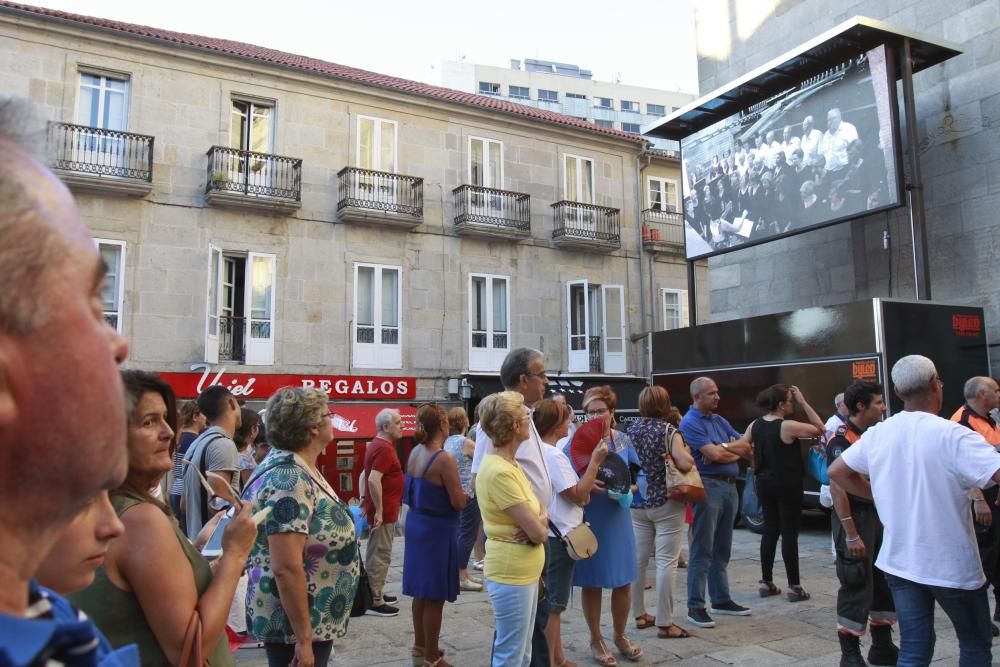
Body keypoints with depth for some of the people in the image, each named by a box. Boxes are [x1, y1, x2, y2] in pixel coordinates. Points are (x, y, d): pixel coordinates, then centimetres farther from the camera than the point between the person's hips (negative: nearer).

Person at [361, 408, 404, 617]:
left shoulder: (379, 444, 12)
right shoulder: (384, 448, -20)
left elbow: (369, 476, 22)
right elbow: (374, 480, -29)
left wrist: (369, 503, 25)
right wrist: (379, 510, -26)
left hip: (383, 509, 10)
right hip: (384, 511, -10)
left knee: (376, 554, 18)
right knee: (380, 555, -4)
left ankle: (375, 593, 29)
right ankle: (374, 602, 3)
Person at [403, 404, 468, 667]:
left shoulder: (414, 453, 2)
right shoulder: (444, 459, -21)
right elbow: (458, 503, -19)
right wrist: (466, 494, 1)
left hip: (416, 523, 8)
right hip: (437, 529, -8)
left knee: (421, 591, 20)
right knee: (434, 596, 5)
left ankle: (420, 645, 35)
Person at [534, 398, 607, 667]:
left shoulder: (542, 452, 9)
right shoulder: (553, 455, -21)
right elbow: (578, 495, -18)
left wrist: (587, 479, 6)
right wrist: (595, 461, -15)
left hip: (552, 535, 10)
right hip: (559, 537, -10)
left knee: (553, 602, 19)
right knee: (553, 604, 1)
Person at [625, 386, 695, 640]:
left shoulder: (630, 429, 5)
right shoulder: (668, 430, -11)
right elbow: (685, 464, -21)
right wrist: (685, 454, 0)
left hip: (637, 503, 6)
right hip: (666, 503, -6)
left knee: (639, 559, 12)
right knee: (666, 562, -2)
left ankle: (639, 614, 22)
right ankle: (664, 623, 1)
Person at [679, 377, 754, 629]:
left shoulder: (719, 420, 15)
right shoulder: (690, 423, -9)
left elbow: (747, 447, 8)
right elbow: (714, 455, -18)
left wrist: (721, 449, -9)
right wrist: (736, 448, 1)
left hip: (730, 487, 8)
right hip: (708, 487, -8)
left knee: (722, 550, 15)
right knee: (702, 551, -4)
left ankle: (721, 599, 25)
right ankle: (695, 607, 2)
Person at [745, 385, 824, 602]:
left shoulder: (755, 425, 1)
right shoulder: (788, 426, -17)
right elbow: (819, 429, -8)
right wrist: (803, 402, -9)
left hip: (765, 484, 6)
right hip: (787, 486, -6)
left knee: (770, 530, 13)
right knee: (789, 533, 1)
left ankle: (766, 582, 18)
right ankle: (794, 586, 7)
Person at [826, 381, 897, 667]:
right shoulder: (841, 439, -15)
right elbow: (837, 487, -20)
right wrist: (851, 535, -23)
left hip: (879, 515, 8)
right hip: (855, 517, -8)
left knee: (887, 584, 16)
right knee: (857, 587, -3)